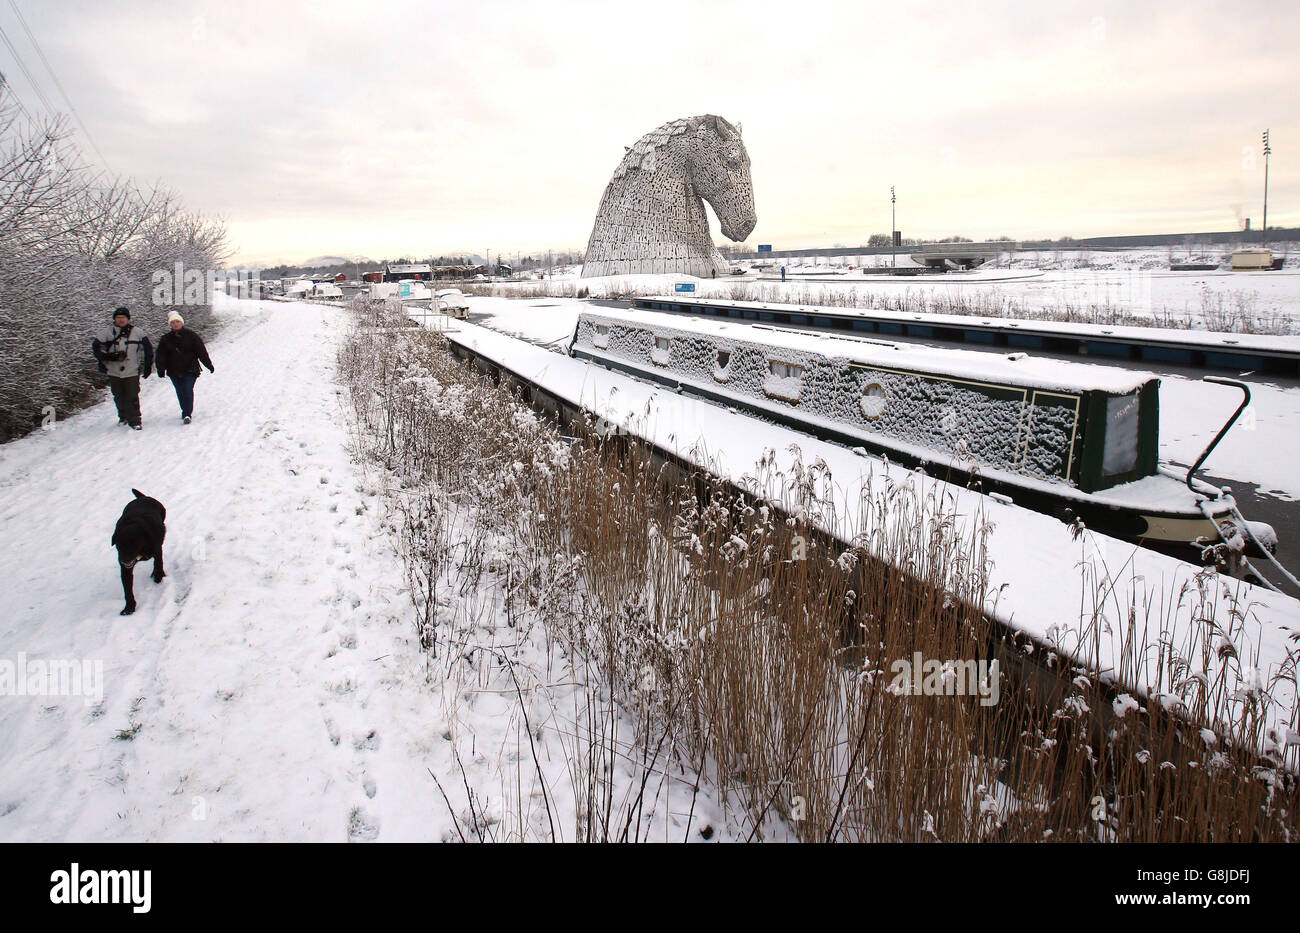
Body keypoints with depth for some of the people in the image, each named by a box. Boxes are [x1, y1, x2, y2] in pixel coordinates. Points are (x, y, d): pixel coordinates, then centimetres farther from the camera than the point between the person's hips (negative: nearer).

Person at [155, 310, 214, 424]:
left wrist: (209, 365, -1)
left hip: (190, 370, -3)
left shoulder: (191, 336, -1)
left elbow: (201, 352, 0)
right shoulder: (166, 339, 5)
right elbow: (161, 355, 7)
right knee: (180, 393, 10)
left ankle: (187, 414, -11)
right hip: (174, 372, 3)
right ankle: (186, 411, 26)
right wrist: (161, 370, -1)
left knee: (188, 391, -12)